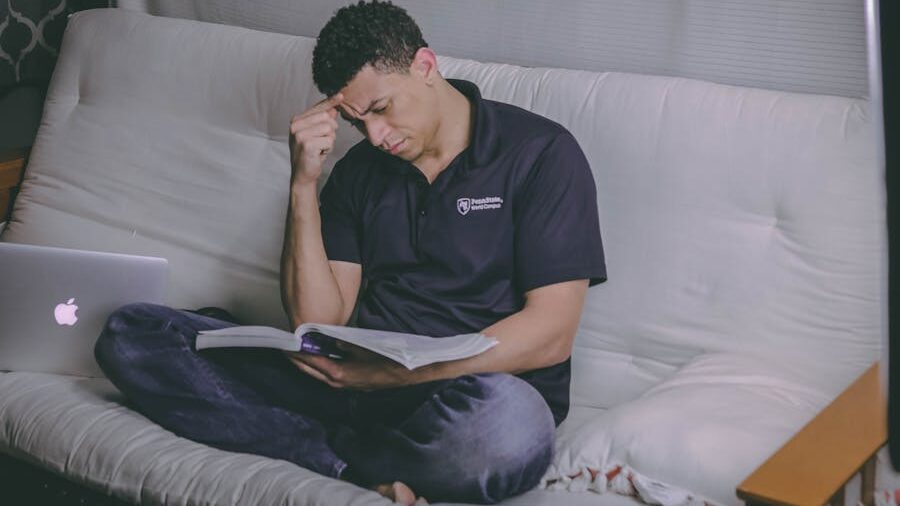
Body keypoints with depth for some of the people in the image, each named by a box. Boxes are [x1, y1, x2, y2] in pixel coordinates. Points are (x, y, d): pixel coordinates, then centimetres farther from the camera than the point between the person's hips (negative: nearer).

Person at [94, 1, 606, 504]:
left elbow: (550, 335, -11)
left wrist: (396, 373, -18)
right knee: (131, 334, -9)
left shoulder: (539, 153, -2)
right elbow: (319, 321, 5)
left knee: (509, 424, -44)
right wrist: (304, 183, -5)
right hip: (361, 383, 5)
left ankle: (340, 451, -12)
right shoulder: (359, 171, 14)